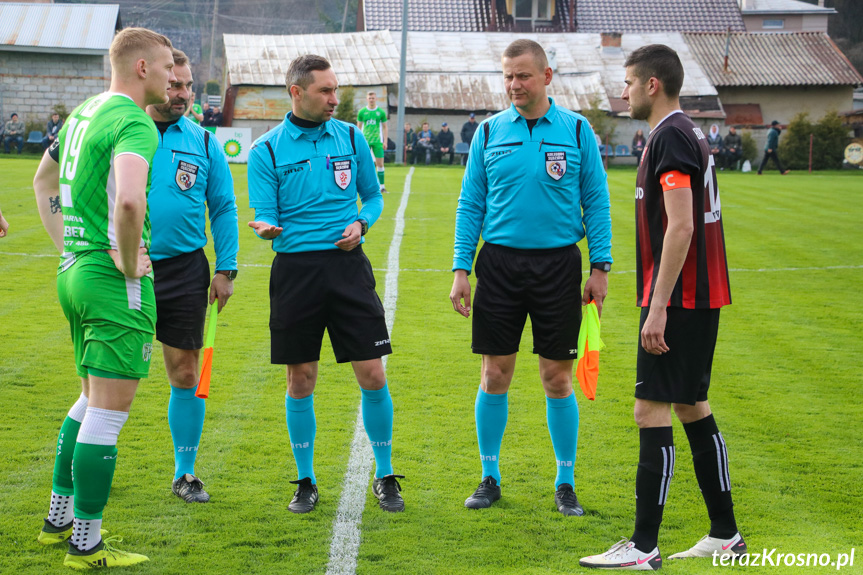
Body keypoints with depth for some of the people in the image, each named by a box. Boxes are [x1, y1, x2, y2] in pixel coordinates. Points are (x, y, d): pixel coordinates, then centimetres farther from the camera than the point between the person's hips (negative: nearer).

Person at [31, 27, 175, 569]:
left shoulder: (84, 112, 14)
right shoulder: (135, 123, -16)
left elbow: (44, 182, 29)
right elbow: (128, 199, -35)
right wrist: (128, 260, -19)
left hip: (75, 273, 10)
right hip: (117, 281, -10)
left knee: (91, 400, 22)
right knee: (109, 412, -3)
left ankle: (59, 517, 29)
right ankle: (86, 544, 2)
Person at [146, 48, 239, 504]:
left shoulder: (204, 143, 6)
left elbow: (223, 209, 10)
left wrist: (226, 269, 4)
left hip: (185, 271, 1)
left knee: (186, 375, 4)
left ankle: (185, 473, 16)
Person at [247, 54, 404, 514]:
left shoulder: (350, 137, 8)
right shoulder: (267, 150, 0)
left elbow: (372, 195, 16)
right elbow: (265, 218, -1)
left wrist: (361, 222, -5)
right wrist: (267, 229, -24)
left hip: (347, 265, 2)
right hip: (295, 270, -1)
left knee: (372, 376, -1)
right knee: (300, 381, 4)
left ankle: (384, 477, 15)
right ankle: (306, 482, 19)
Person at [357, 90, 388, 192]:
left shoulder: (381, 112, 4)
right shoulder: (362, 112, 4)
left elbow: (385, 128, 9)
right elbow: (358, 127, 12)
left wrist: (385, 141, 1)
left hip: (377, 141, 0)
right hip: (365, 141, 0)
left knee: (380, 163, -3)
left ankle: (381, 185, 2)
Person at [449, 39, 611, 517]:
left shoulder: (576, 130, 2)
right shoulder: (489, 132, 6)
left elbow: (595, 202, 3)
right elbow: (470, 204, 7)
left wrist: (600, 267, -3)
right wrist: (460, 268, 1)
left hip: (558, 263, -1)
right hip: (499, 262, 1)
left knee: (557, 378, 3)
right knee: (495, 374, 4)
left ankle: (565, 483, 14)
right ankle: (489, 478, 18)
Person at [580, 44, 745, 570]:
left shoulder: (671, 137, -14)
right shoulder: (691, 133, 17)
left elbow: (680, 227, -22)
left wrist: (658, 307, -23)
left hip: (678, 298, -10)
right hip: (701, 297, 10)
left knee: (652, 410, -8)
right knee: (693, 408, 14)